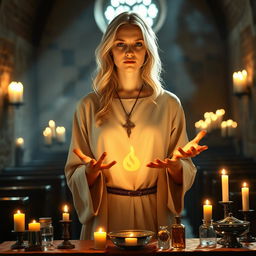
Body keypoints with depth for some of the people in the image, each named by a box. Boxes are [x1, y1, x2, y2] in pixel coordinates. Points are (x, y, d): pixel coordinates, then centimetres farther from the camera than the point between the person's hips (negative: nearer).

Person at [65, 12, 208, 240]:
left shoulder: (169, 104, 2)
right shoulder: (89, 106, 1)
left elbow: (185, 176, 6)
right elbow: (73, 174, 4)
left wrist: (175, 166, -15)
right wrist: (91, 171, -17)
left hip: (154, 215, 1)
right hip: (105, 216, 0)